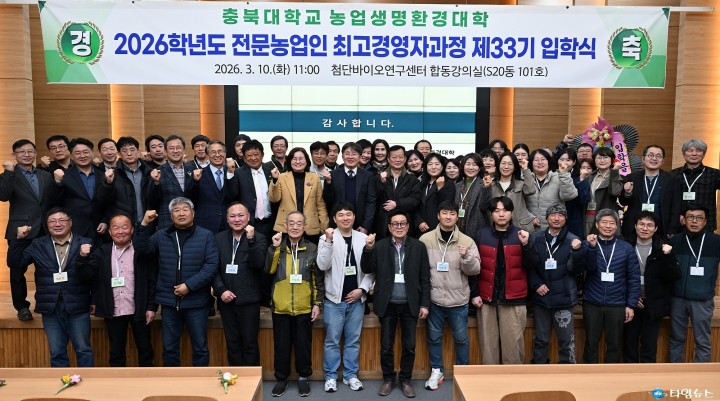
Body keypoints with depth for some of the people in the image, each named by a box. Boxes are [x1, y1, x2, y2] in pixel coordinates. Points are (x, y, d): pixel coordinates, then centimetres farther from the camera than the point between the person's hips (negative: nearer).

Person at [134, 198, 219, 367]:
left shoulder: (206, 236, -3)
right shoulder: (162, 235, 9)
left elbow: (211, 265, -9)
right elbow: (140, 248, 0)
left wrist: (189, 285, -16)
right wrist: (144, 224, -11)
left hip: (196, 301, -3)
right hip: (169, 301, 3)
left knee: (200, 348, 6)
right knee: (169, 348, 12)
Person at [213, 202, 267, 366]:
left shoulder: (258, 239, -1)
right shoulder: (219, 238, 9)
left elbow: (258, 264, -15)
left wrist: (251, 240, -23)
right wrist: (221, 290, -6)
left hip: (248, 300, -3)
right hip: (226, 299, 3)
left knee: (250, 343, 3)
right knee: (232, 343, 11)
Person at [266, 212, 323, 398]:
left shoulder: (312, 249, 1)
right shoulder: (277, 246, 5)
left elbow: (318, 279, 4)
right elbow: (269, 269, -9)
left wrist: (317, 303, 0)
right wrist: (275, 247, -17)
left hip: (304, 307, -1)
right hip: (280, 306, 1)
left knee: (303, 345, 9)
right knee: (281, 345, 11)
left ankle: (303, 377, 26)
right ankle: (281, 378, 26)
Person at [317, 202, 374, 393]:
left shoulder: (364, 238, 3)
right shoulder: (326, 238, -3)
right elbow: (322, 265, -14)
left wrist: (362, 289, -6)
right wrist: (329, 241, -22)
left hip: (357, 298, 2)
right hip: (334, 299, -2)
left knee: (353, 340, 11)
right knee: (332, 340, 6)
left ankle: (350, 375, 24)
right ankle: (331, 376, 19)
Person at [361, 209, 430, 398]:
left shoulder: (419, 246, 0)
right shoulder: (379, 246, 1)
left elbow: (425, 278, 1)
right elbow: (367, 269, -5)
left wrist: (425, 304, -3)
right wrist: (368, 249, -20)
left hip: (410, 304, 0)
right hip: (388, 304, 0)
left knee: (409, 346, 8)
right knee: (386, 346, 8)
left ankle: (405, 380, 25)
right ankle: (388, 379, 26)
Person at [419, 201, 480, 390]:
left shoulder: (467, 241, -3)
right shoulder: (425, 239, -3)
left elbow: (475, 270, -3)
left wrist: (467, 257, -22)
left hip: (458, 300, 0)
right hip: (434, 299, 0)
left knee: (461, 337, 12)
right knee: (434, 337, 11)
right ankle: (436, 371, 29)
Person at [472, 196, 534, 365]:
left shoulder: (520, 235, 5)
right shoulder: (481, 234, 4)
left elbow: (530, 265, -2)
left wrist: (525, 245, -17)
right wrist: (474, 293, -1)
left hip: (514, 299, 0)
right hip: (486, 297, 1)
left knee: (513, 342, 1)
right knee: (488, 341, 6)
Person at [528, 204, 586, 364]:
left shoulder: (573, 240, -2)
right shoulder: (535, 238, 1)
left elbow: (577, 270, -7)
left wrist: (578, 251, -22)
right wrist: (535, 284, -8)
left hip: (563, 298, -1)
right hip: (541, 297, 2)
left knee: (567, 340, 7)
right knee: (540, 339, 14)